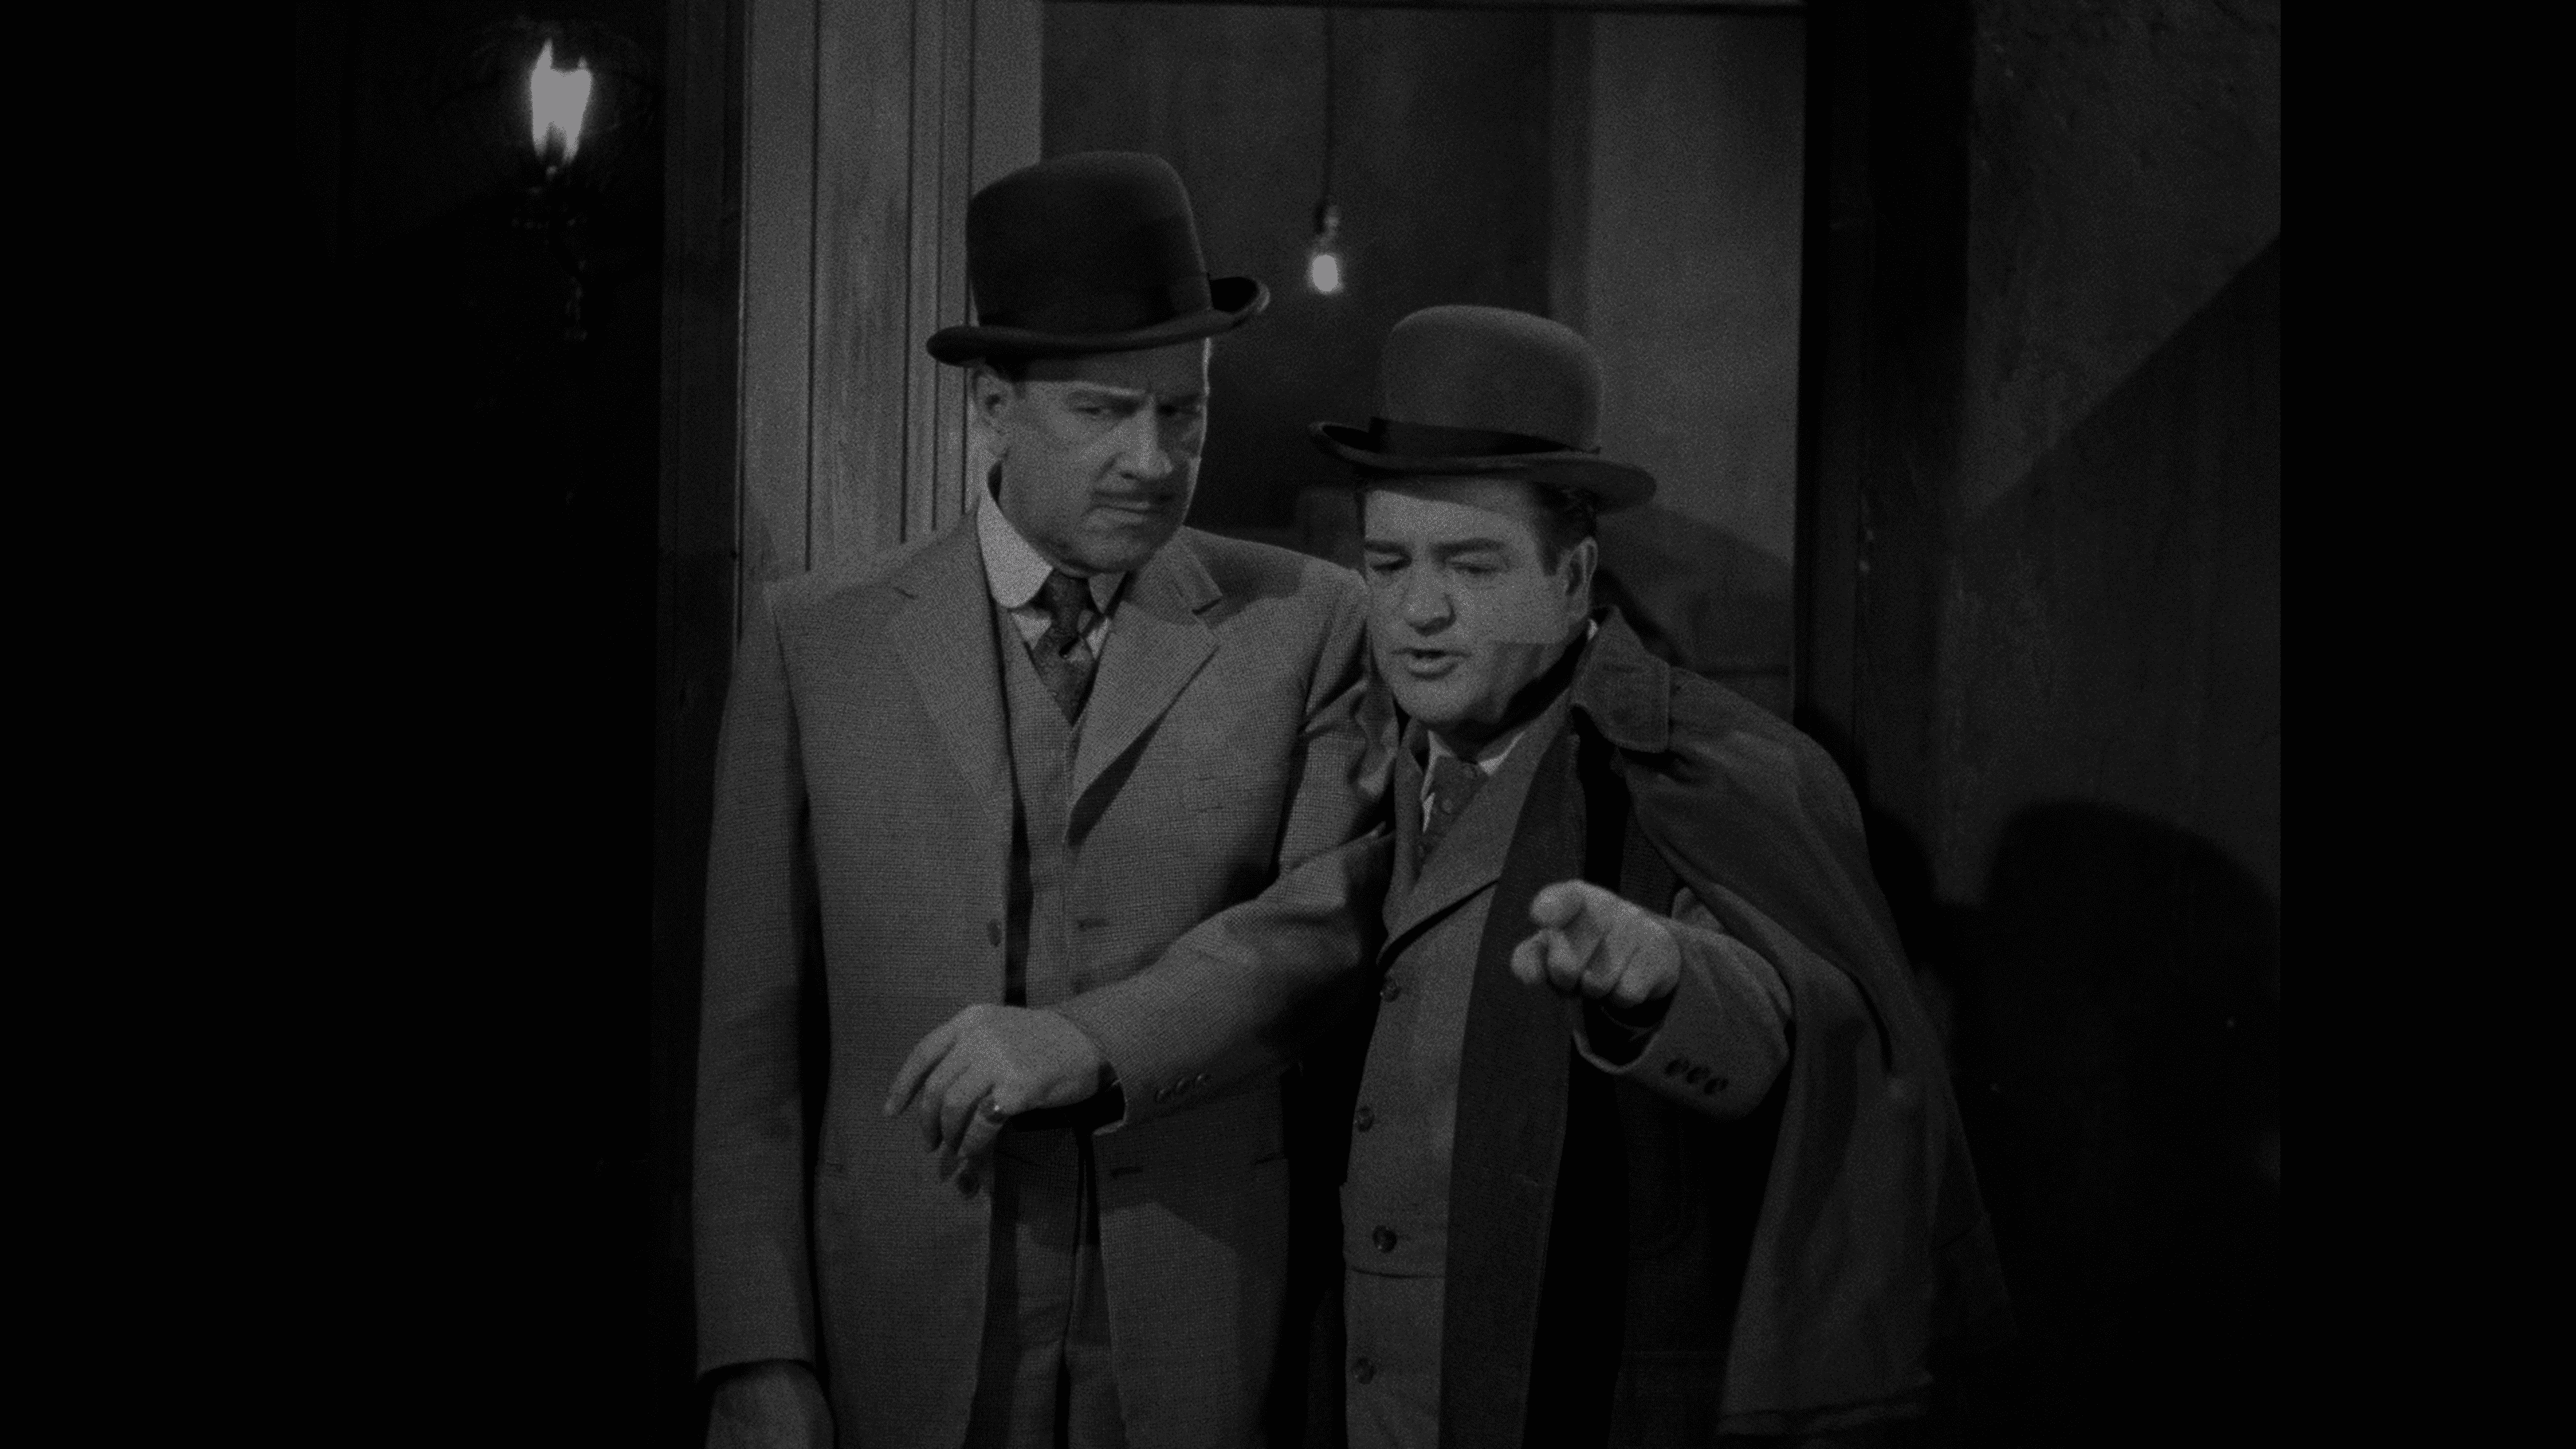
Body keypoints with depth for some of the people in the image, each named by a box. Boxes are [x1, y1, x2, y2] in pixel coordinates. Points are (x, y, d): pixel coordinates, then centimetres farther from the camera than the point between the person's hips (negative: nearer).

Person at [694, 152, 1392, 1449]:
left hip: (1211, 1337, 0)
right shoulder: (813, 644, 3)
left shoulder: (1308, 625, 1)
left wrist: (1091, 1041, -23)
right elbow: (755, 1034, 2)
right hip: (908, 1343, 1)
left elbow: (1332, 910, -9)